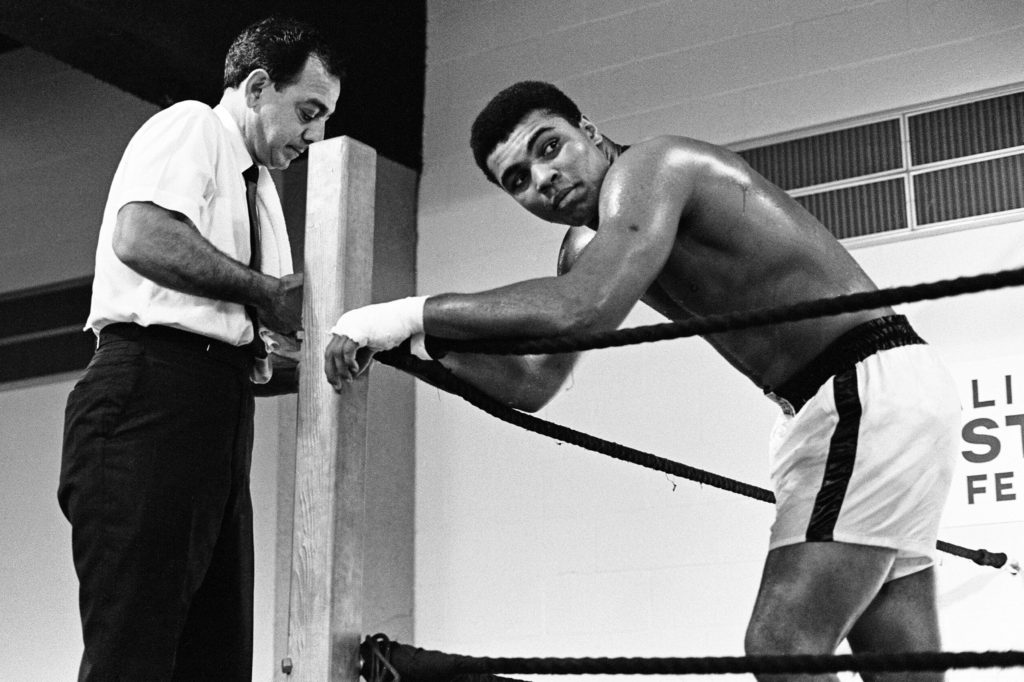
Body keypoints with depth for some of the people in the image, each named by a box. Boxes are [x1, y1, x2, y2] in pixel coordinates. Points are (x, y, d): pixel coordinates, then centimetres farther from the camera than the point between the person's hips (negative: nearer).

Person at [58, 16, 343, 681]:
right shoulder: (190, 126, 2)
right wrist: (264, 291, -12)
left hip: (223, 410, 9)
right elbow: (140, 238, -18)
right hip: (152, 386, -9)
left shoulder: (260, 188, 27)